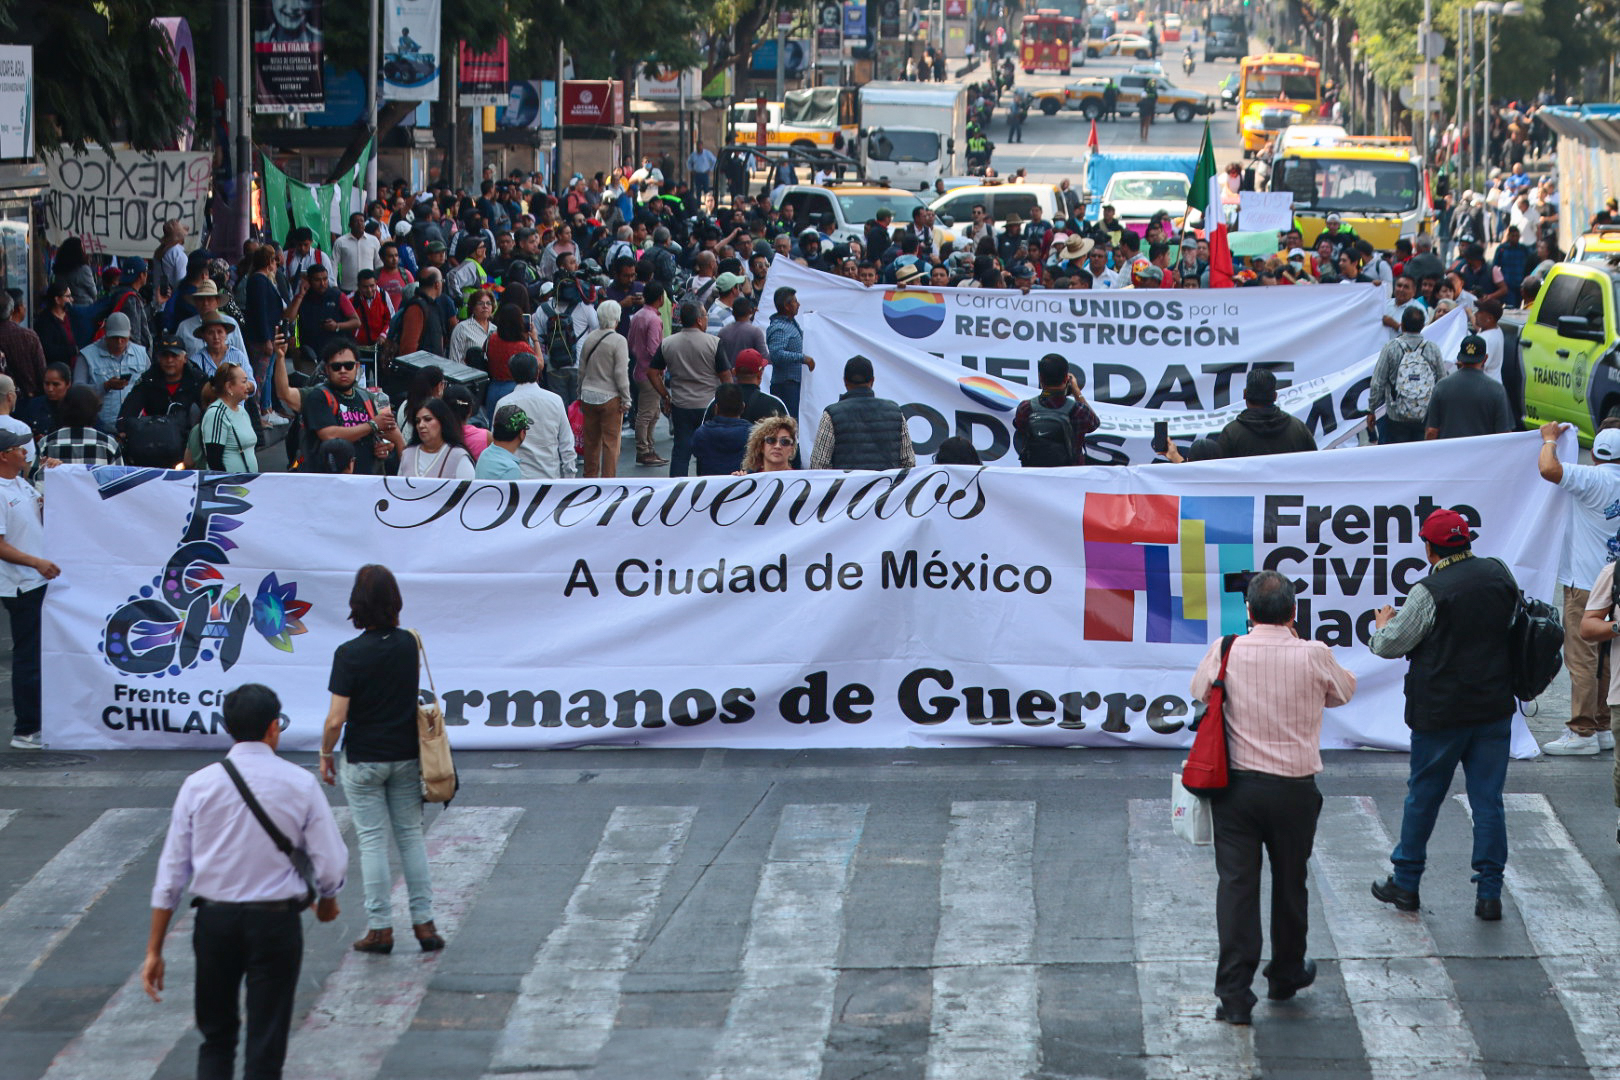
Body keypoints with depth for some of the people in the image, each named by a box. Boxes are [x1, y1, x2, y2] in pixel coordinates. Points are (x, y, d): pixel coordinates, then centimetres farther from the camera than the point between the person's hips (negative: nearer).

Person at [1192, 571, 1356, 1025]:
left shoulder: (1226, 651, -6)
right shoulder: (1314, 655, -9)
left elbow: (1198, 689, 13)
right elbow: (1344, 690, 12)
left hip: (1236, 784, 0)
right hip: (1294, 788, 0)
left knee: (1236, 884, 1)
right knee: (1290, 882, 17)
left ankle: (1234, 993, -6)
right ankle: (1287, 975, 35)